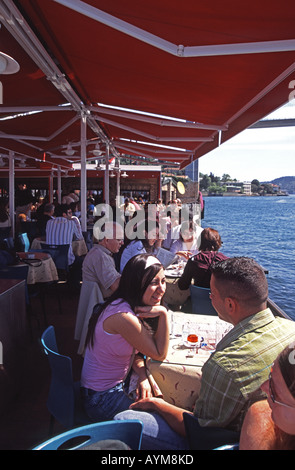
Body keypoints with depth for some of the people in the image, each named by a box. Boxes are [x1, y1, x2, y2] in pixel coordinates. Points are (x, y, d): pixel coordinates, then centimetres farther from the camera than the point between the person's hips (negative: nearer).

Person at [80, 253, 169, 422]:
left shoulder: (128, 306, -2)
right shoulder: (124, 316, -32)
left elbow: (136, 351, 5)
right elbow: (160, 354, -20)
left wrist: (143, 376, -12)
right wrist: (163, 314, -27)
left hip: (116, 385, 8)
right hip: (102, 399, -8)